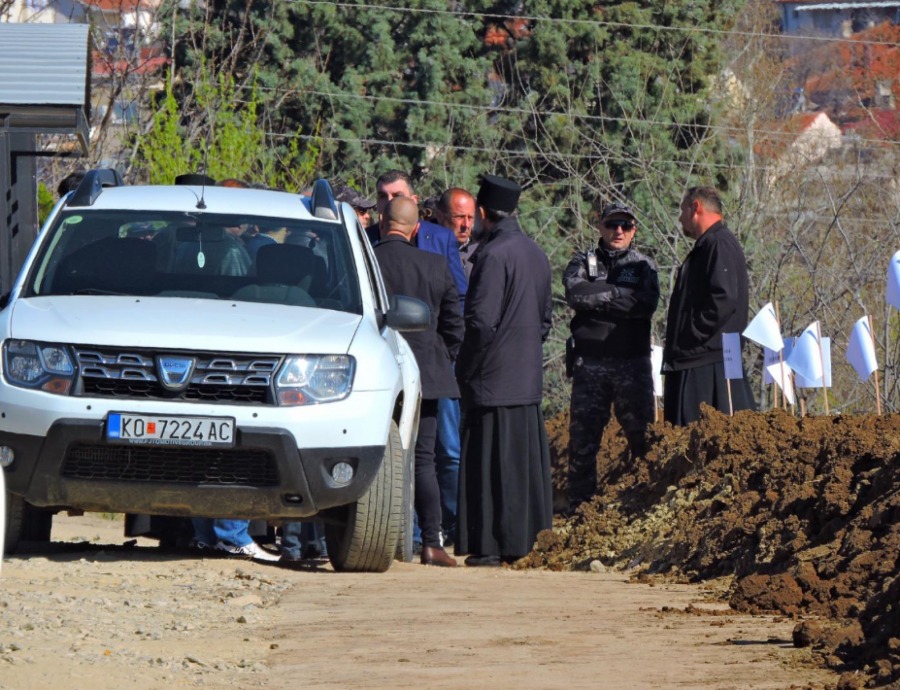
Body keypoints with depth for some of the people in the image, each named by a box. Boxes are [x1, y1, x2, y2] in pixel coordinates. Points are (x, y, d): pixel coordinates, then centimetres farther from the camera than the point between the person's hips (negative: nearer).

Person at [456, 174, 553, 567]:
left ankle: (490, 546, -4)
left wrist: (467, 368, -9)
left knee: (491, 463, -5)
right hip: (528, 379, 8)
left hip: (492, 378, -8)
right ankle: (523, 542, 15)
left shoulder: (493, 256, -16)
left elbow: (481, 322, -20)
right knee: (525, 460, 11)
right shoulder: (535, 254, 12)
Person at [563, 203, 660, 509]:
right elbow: (575, 293, -10)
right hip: (589, 361, 0)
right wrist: (617, 294, -8)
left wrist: (597, 298, -9)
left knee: (641, 435, -1)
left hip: (633, 363, 0)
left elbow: (646, 304, -9)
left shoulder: (643, 266, 11)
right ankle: (580, 504, 5)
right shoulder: (583, 262, 12)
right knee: (582, 438, 0)